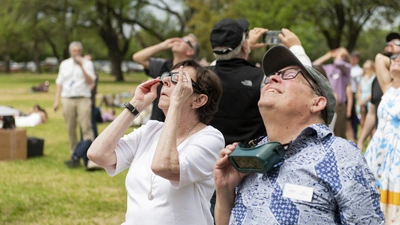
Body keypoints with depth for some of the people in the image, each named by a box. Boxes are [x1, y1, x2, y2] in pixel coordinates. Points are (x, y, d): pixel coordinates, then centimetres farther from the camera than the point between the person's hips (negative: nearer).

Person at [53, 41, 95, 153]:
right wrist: (57, 100, 7)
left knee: (86, 127, -13)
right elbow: (59, 83, 15)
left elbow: (90, 81, -6)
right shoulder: (64, 64, 15)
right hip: (67, 99, 3)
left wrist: (82, 66, -14)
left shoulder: (87, 63, 6)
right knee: (70, 129, 4)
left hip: (83, 99, -3)